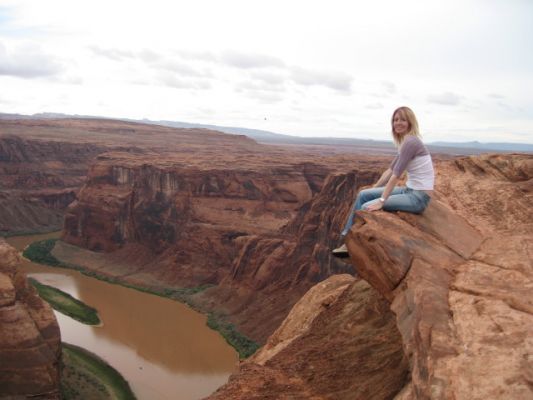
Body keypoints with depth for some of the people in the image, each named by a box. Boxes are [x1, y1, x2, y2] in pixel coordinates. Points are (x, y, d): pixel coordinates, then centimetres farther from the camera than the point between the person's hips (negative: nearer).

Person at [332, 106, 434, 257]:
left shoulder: (410, 141, -18)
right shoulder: (405, 142, 11)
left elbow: (396, 175, -22)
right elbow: (390, 170, 17)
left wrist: (381, 201, -22)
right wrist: (373, 190, 17)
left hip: (418, 198, -9)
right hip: (410, 191, 9)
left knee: (367, 207, -13)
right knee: (363, 194, 5)